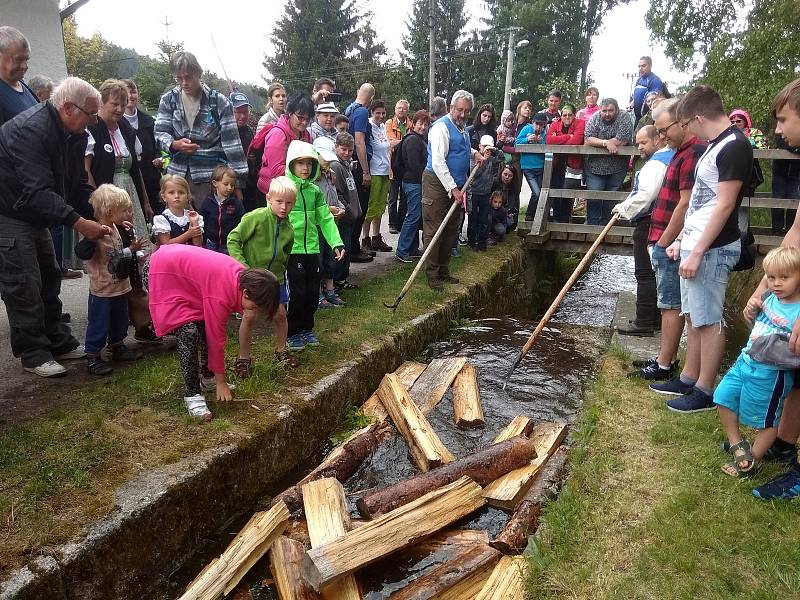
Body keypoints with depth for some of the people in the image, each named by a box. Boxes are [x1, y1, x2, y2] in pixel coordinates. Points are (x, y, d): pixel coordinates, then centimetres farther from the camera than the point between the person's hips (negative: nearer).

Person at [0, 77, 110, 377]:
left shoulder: (74, 135, 1)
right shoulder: (31, 129, -28)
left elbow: (79, 184, 3)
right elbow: (38, 191, -34)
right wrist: (78, 222, -39)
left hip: (34, 215, 9)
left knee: (48, 278, 13)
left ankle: (58, 342, 23)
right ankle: (33, 353, 4)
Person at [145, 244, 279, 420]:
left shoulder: (243, 275, -9)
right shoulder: (221, 295, -33)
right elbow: (216, 339, -22)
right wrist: (221, 382, -10)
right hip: (160, 274, -9)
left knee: (206, 326, 7)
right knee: (189, 333, -19)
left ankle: (207, 377, 24)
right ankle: (192, 394, -9)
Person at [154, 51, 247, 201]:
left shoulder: (219, 102, -1)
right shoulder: (168, 100, 8)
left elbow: (232, 143, -4)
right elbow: (160, 132, 5)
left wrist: (238, 183, -8)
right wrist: (175, 144, -20)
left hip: (210, 176, -3)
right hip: (177, 174, 3)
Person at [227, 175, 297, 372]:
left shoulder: (288, 230, 1)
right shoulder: (257, 217, -16)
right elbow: (233, 239, -13)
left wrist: (279, 270, 7)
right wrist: (242, 266, -20)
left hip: (274, 277, 5)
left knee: (279, 314, 10)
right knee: (250, 316, -6)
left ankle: (281, 350, 33)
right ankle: (243, 358, 12)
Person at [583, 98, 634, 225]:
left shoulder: (624, 119, -8)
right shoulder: (594, 119, -1)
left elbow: (622, 141, -20)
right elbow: (588, 140, -12)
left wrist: (598, 142, -12)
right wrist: (606, 143, -25)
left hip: (617, 168, -1)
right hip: (595, 166, 1)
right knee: (594, 197, -3)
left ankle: (605, 225, 18)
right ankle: (592, 225, 7)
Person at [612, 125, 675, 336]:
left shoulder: (656, 163, -15)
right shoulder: (672, 157, 19)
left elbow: (645, 195, -25)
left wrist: (623, 208, -11)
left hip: (650, 223, -10)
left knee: (645, 273, -7)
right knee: (657, 272, 15)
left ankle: (644, 322, -3)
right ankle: (656, 317, 23)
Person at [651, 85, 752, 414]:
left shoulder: (734, 146, -15)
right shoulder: (716, 146, 15)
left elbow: (724, 205, -20)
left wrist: (698, 252, -21)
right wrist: (682, 239, 19)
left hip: (712, 249, -10)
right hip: (696, 244, 10)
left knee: (708, 320, -1)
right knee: (693, 316, 15)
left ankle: (705, 392, 10)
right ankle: (688, 379, 27)